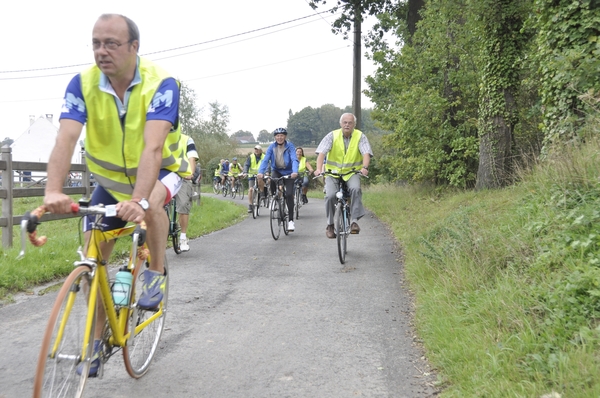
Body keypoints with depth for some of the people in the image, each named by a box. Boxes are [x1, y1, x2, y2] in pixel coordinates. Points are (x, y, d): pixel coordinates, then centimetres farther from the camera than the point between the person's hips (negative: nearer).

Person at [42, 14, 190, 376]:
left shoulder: (161, 83, -28)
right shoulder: (83, 84, -19)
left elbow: (152, 148, -40)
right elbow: (66, 139, -32)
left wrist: (139, 200, -54)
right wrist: (53, 192, -49)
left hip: (161, 170, -3)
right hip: (111, 177, 4)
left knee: (152, 203, -38)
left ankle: (157, 274, -10)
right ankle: (98, 339, 17)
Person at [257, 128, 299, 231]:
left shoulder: (290, 146, -13)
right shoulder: (272, 147, -7)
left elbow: (294, 159, -25)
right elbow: (265, 160, -16)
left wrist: (295, 172, -45)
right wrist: (260, 172, -33)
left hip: (288, 172, -2)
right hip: (277, 171, 2)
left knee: (289, 194, -14)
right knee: (272, 180, -34)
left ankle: (291, 220, -6)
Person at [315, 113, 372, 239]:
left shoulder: (360, 136, -3)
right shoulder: (332, 136, -5)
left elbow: (366, 153, -15)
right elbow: (321, 152, -14)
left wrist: (365, 167, -35)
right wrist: (319, 168, -31)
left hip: (352, 172, 0)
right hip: (333, 172, 0)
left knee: (355, 189, -31)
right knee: (330, 195, -21)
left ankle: (354, 221, -24)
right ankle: (330, 224, -1)